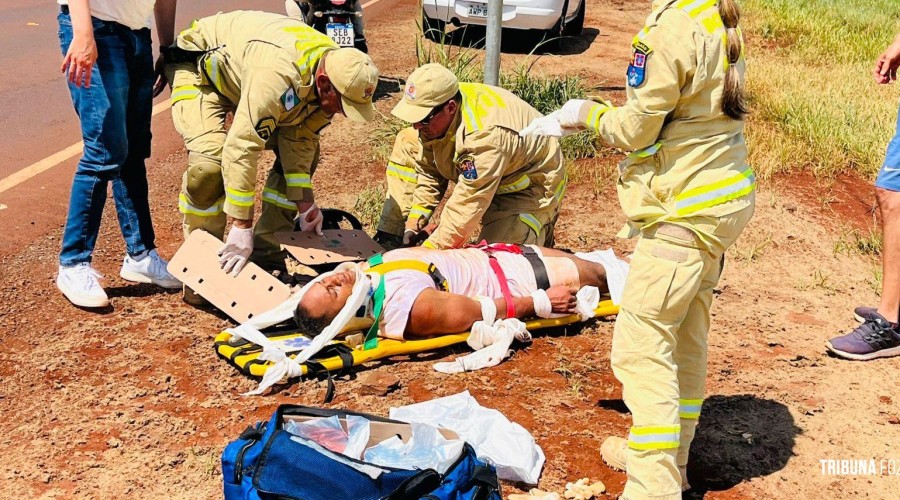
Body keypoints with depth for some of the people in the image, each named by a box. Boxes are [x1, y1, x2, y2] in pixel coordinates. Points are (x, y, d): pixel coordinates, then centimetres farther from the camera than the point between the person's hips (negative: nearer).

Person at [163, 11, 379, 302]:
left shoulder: (336, 73, -19)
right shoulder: (279, 74, -44)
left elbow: (298, 139, -12)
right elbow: (242, 149, -45)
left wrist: (305, 203, -16)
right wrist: (242, 227, -41)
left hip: (242, 73, 8)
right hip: (200, 66, -8)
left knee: (306, 149, -2)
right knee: (210, 160, -29)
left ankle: (266, 256, 6)